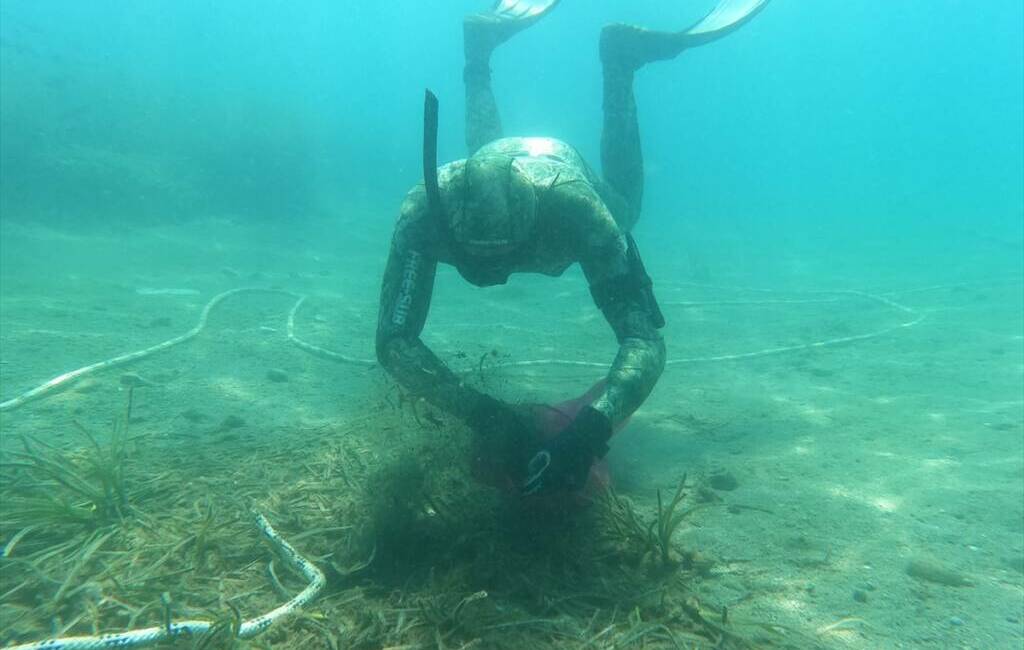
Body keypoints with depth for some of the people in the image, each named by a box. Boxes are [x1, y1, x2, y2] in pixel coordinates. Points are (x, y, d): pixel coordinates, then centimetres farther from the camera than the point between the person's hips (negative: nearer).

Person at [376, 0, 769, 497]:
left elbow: (644, 339, -51)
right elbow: (394, 339, -45)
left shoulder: (571, 204, -50)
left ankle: (621, 57, 31)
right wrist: (481, 413, -59)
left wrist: (589, 429, -68)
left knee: (624, 212, 32)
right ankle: (481, 49, 44)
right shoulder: (425, 210, -46)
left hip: (568, 173, -2)